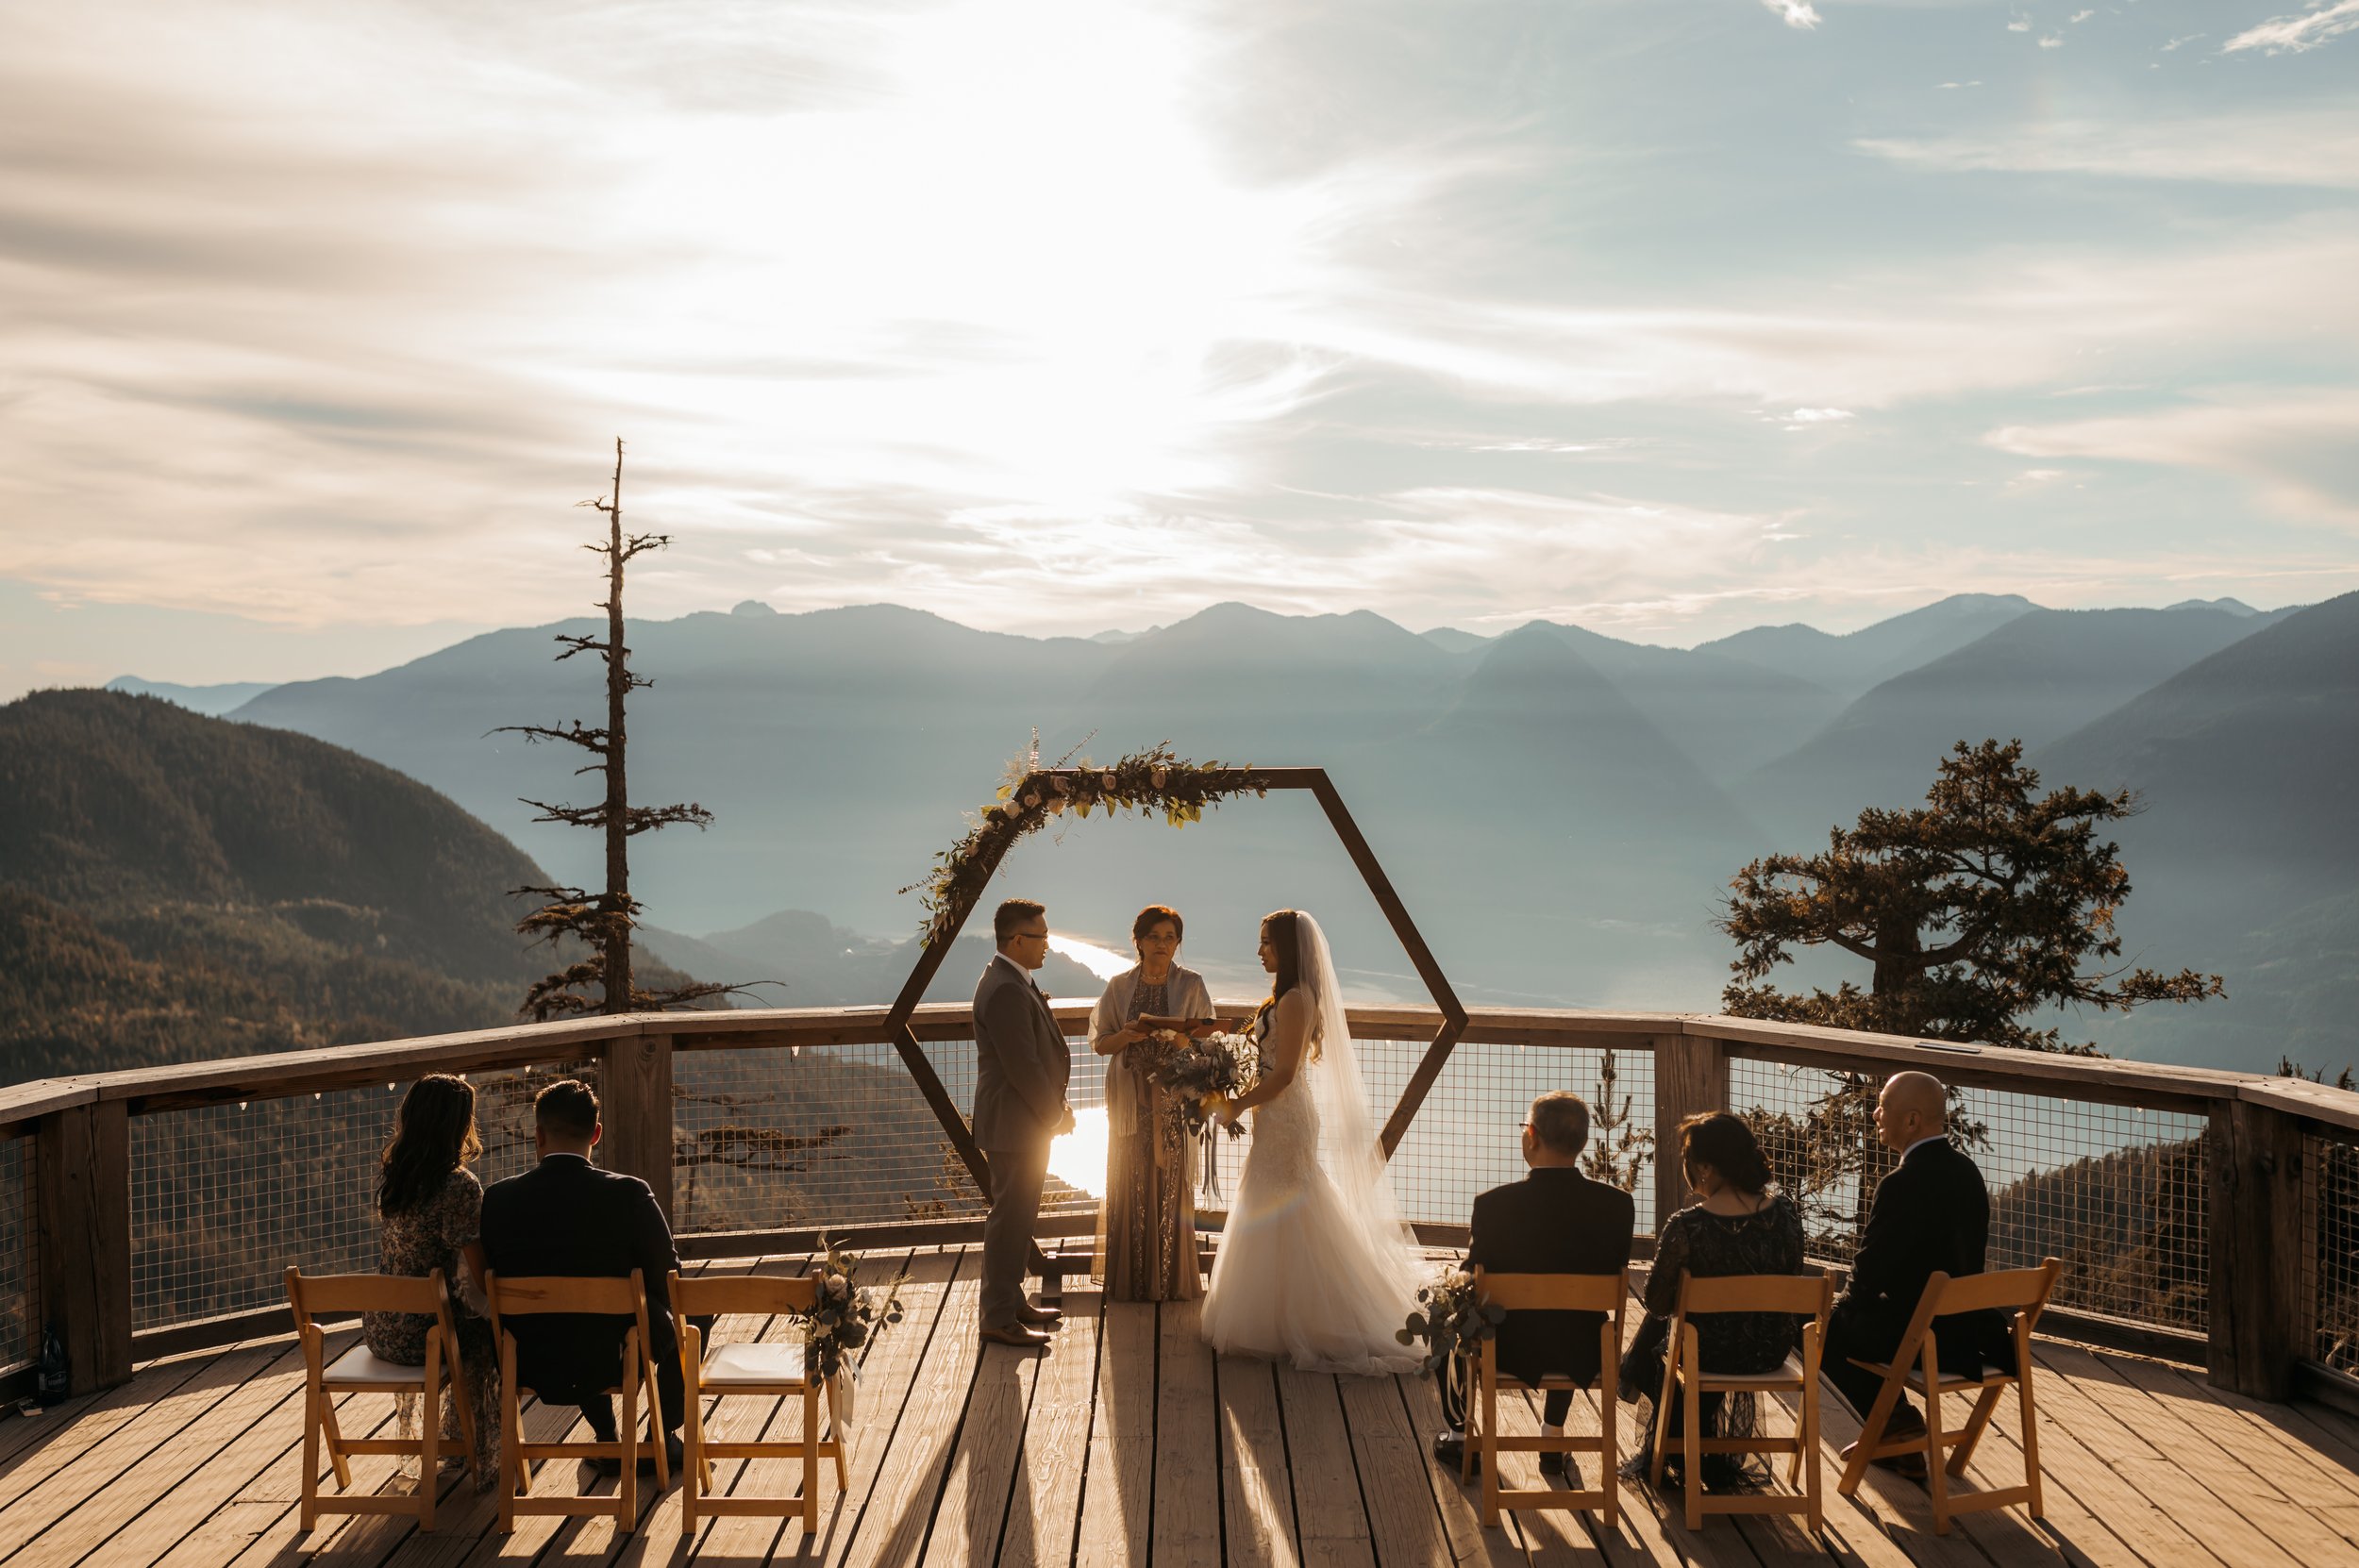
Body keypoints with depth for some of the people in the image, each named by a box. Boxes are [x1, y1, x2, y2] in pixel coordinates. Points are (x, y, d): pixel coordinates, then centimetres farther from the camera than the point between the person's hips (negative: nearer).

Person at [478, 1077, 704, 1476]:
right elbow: (667, 1282, -9)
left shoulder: (498, 1199, -11)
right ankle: (663, 1440, 33)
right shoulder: (629, 1194, -19)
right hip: (613, 1363, -3)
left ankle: (608, 1441, 44)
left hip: (529, 1368, 3)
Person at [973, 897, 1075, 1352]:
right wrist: (1056, 1115, -12)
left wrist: (1055, 1106, 11)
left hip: (1026, 1121, 11)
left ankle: (1011, 1301, 30)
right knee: (1010, 1220, -3)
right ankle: (999, 1320, 4)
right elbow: (1023, 1068, -24)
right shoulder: (1007, 991, -22)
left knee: (1017, 1216, 19)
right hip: (1015, 1125, -11)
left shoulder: (1010, 981, 12)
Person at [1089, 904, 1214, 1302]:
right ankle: (1130, 1281, 10)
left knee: (1172, 1185, 0)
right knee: (1130, 1187, 2)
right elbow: (1100, 1043, 5)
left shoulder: (1191, 985, 2)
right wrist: (1127, 1036, -14)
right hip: (1130, 1100, 1)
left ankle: (1173, 1280, 10)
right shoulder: (1120, 986, 5)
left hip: (1174, 1099, -1)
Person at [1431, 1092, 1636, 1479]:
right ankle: (1554, 1440, 42)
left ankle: (1460, 1438, 45)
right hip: (1582, 1354, 3)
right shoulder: (1618, 1204, -14)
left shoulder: (1493, 1204, -22)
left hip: (1510, 1348, -2)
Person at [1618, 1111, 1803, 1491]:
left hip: (1710, 1354, -4)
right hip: (1772, 1350, 4)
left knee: (1657, 1332, 28)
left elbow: (1657, 1304, -12)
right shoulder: (1784, 1210, -12)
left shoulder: (1686, 1228, -25)